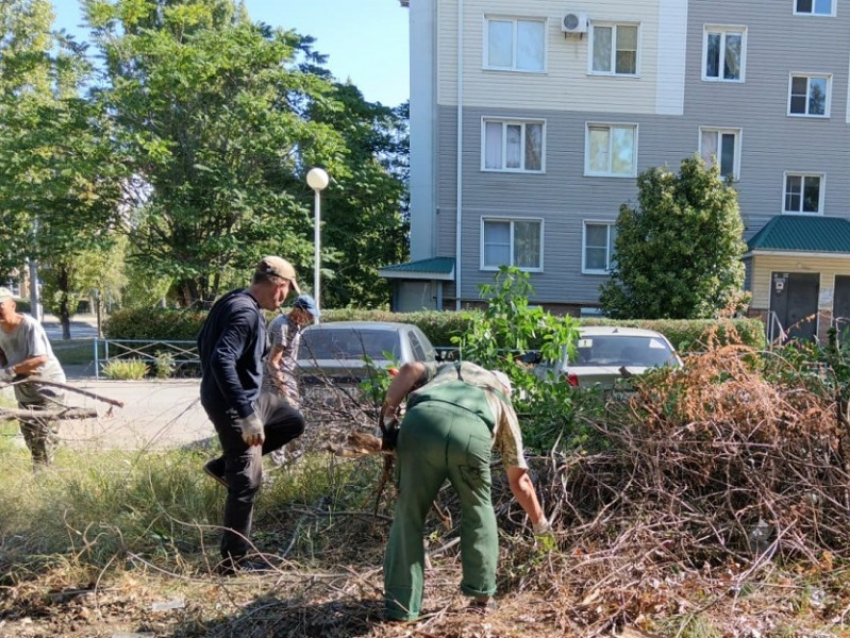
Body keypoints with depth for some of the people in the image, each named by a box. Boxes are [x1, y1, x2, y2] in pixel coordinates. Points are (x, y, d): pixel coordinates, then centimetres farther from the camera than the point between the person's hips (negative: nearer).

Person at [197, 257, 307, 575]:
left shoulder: (233, 301, 7)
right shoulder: (247, 313, -23)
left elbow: (203, 342, 17)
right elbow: (222, 360, -32)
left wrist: (213, 388, 25)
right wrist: (246, 415, -32)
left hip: (246, 397, 10)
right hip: (233, 404, -10)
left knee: (293, 422, 21)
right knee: (246, 482, -1)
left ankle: (224, 466, 19)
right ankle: (233, 560, 12)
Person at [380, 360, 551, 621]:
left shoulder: (450, 369, 44)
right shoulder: (503, 405, 39)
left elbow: (410, 370, 20)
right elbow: (519, 480, 42)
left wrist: (388, 409, 20)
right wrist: (540, 522, 55)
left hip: (422, 421, 0)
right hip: (472, 433, 0)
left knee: (409, 513, 16)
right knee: (478, 509, 26)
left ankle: (401, 606, 19)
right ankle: (482, 594, 32)